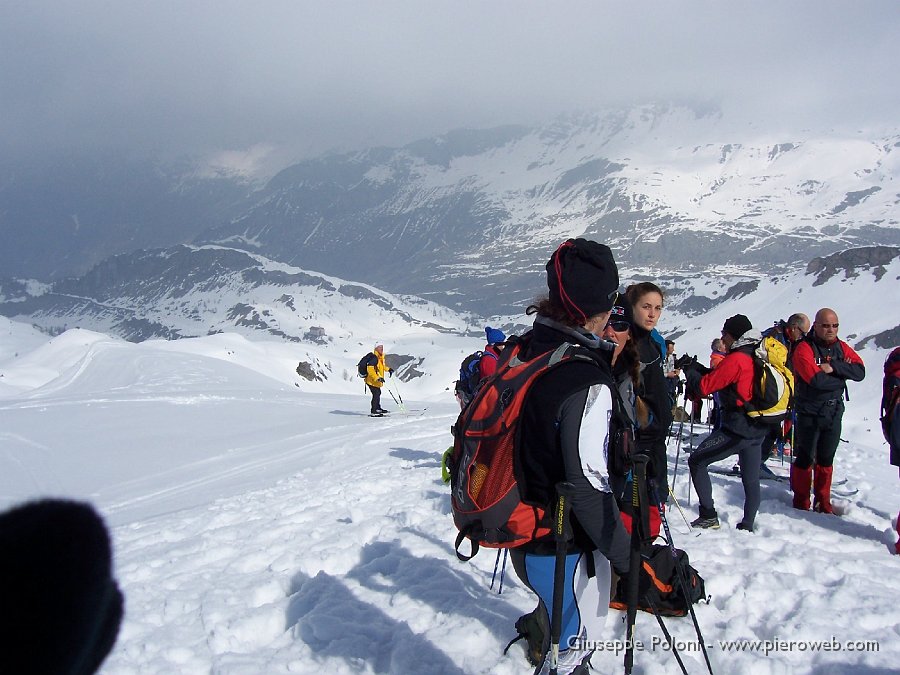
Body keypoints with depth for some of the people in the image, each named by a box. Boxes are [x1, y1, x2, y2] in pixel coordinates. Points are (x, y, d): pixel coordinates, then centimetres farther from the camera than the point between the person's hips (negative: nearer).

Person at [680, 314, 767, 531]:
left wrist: (689, 369, 4)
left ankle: (708, 516, -2)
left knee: (697, 462, 0)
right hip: (758, 429, 9)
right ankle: (747, 526, 20)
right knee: (751, 479, 15)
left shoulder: (736, 359, -16)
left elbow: (704, 386, -13)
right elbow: (720, 378, 18)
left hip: (737, 428, -9)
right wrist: (697, 367, 11)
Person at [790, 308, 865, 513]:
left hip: (834, 413, 5)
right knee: (805, 459, 1)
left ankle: (823, 502, 25)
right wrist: (841, 378, -11)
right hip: (809, 413, -5)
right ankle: (801, 502, 15)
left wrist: (833, 367, -21)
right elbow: (817, 380, -26)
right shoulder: (805, 348, -14)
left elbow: (860, 371, -10)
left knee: (826, 460, 14)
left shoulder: (842, 348, 6)